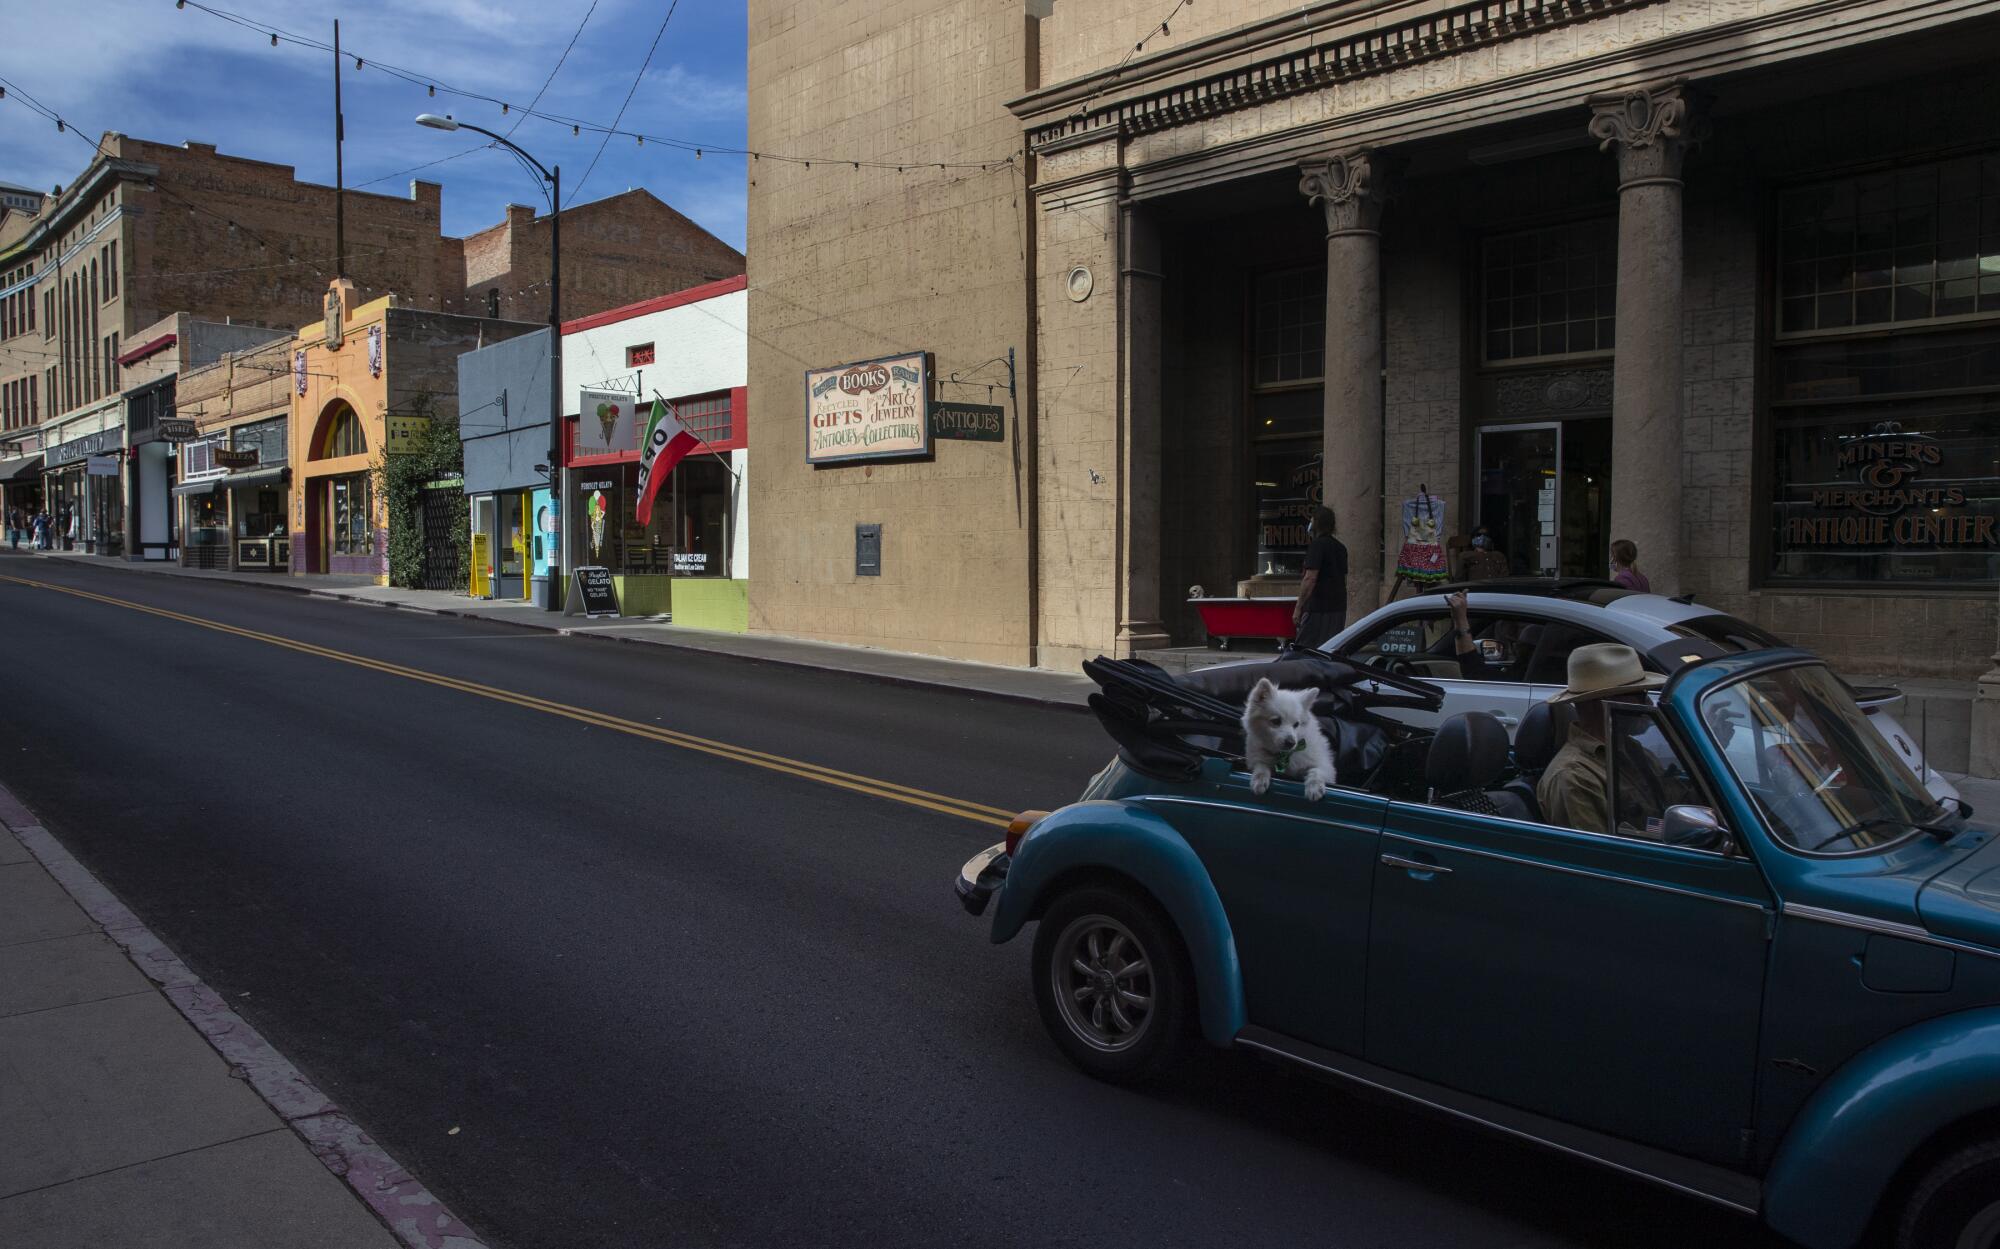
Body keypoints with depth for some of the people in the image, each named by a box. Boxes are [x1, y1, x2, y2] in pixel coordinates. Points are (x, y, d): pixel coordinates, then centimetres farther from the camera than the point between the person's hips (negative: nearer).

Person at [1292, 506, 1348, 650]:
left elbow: (1310, 578, -19)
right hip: (1339, 608, 8)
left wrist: (1298, 608, -17)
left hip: (1317, 608, -8)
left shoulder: (1317, 545, -11)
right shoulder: (1341, 548, 15)